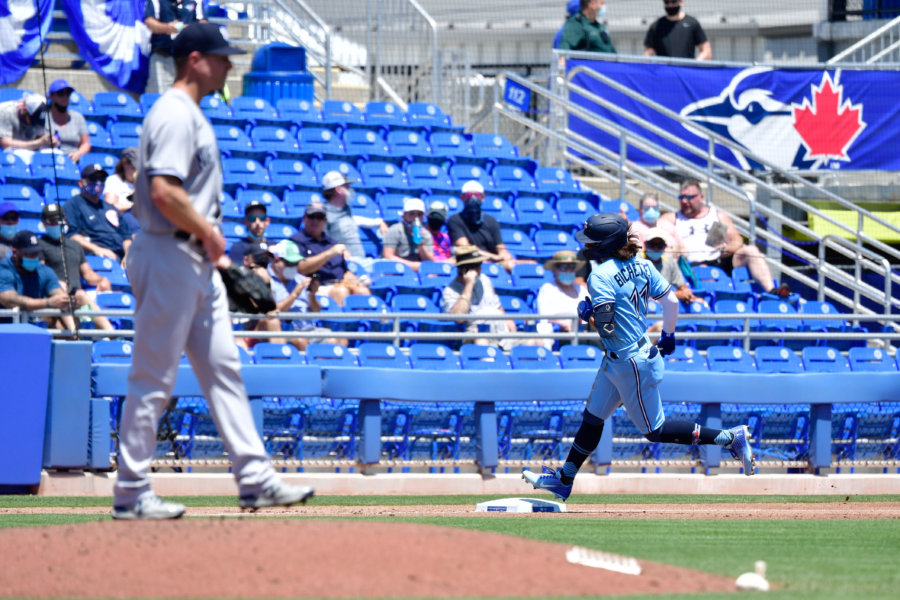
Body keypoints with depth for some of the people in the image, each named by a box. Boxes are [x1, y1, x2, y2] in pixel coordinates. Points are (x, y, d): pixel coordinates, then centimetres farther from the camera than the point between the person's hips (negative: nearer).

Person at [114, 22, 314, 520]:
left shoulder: (192, 114, 17)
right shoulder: (174, 115, -16)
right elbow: (164, 192, -26)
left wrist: (212, 246, 14)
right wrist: (208, 232, -14)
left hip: (196, 261, 11)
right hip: (168, 256, -11)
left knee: (223, 368, 9)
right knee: (153, 378, -5)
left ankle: (255, 479, 11)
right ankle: (131, 494, -1)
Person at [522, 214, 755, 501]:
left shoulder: (600, 277, -23)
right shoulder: (641, 266, 1)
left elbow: (606, 327, -27)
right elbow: (671, 301, 2)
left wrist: (586, 312, -7)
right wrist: (668, 334, 19)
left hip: (631, 364, -9)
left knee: (656, 431, 3)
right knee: (592, 418, 18)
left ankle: (731, 437, 1)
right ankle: (563, 480, 28)